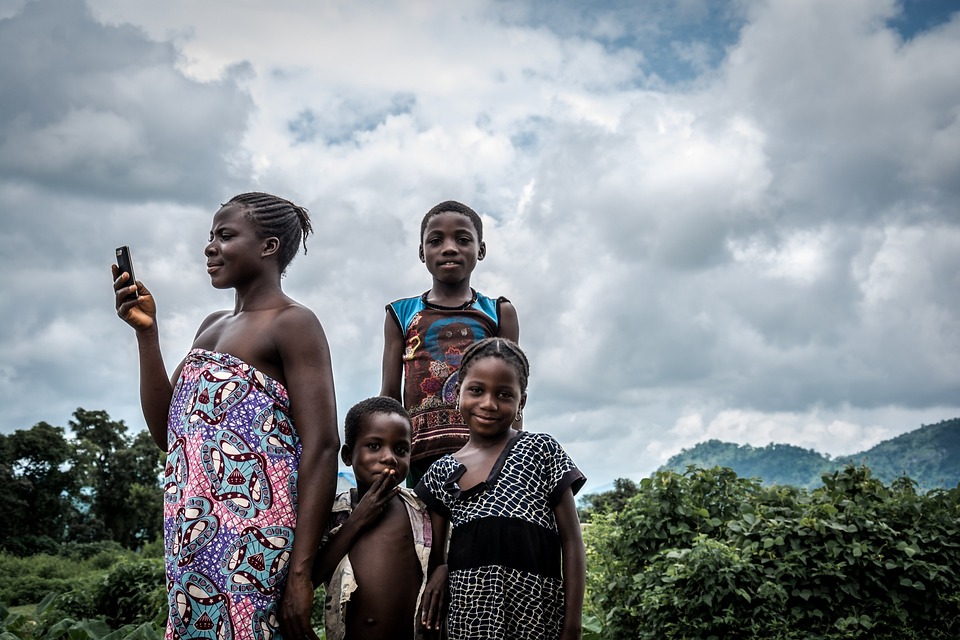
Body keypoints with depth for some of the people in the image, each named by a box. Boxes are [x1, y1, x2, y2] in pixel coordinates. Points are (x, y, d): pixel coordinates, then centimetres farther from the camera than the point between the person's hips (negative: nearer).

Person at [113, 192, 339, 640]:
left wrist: (300, 573, -21)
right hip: (192, 541, 8)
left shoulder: (292, 324, -6)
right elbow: (166, 433, 17)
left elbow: (321, 447, -14)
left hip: (252, 545, -7)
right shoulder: (212, 327, 19)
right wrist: (146, 333, 9)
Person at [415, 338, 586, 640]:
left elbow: (571, 543, 0)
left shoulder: (542, 451, 2)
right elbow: (434, 555, 13)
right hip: (465, 614, 2)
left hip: (537, 614, -2)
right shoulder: (442, 472, 10)